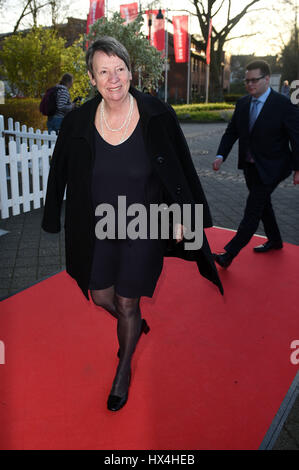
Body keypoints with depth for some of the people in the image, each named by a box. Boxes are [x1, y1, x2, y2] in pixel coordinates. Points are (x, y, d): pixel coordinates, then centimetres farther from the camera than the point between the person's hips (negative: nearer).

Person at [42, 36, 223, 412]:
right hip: (98, 227, 3)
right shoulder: (78, 122, -9)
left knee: (127, 304, 7)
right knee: (101, 297, 17)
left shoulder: (158, 117, -15)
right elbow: (61, 175, 3)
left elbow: (181, 172, -6)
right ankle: (136, 325, 53)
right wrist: (54, 220, 8)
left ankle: (124, 370, 36)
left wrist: (180, 217, -4)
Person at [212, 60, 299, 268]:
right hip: (250, 166, 7)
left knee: (253, 210, -8)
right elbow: (231, 132, 6)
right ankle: (275, 240, 40)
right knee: (263, 204, 20)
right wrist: (221, 155, -9)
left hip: (270, 168, -7)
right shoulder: (242, 103, 3)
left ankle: (229, 254, -6)